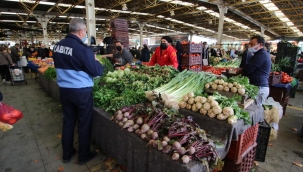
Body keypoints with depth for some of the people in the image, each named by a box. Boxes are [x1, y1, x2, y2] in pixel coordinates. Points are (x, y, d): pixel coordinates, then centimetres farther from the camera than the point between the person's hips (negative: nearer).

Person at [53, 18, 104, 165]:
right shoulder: (82, 49, -19)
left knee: (68, 122, 18)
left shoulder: (58, 45, 4)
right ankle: (84, 156, 25)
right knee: (84, 123, 9)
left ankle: (67, 154, 35)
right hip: (81, 92, -7)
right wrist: (95, 61, 3)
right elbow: (97, 72, -15)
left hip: (64, 90, 7)